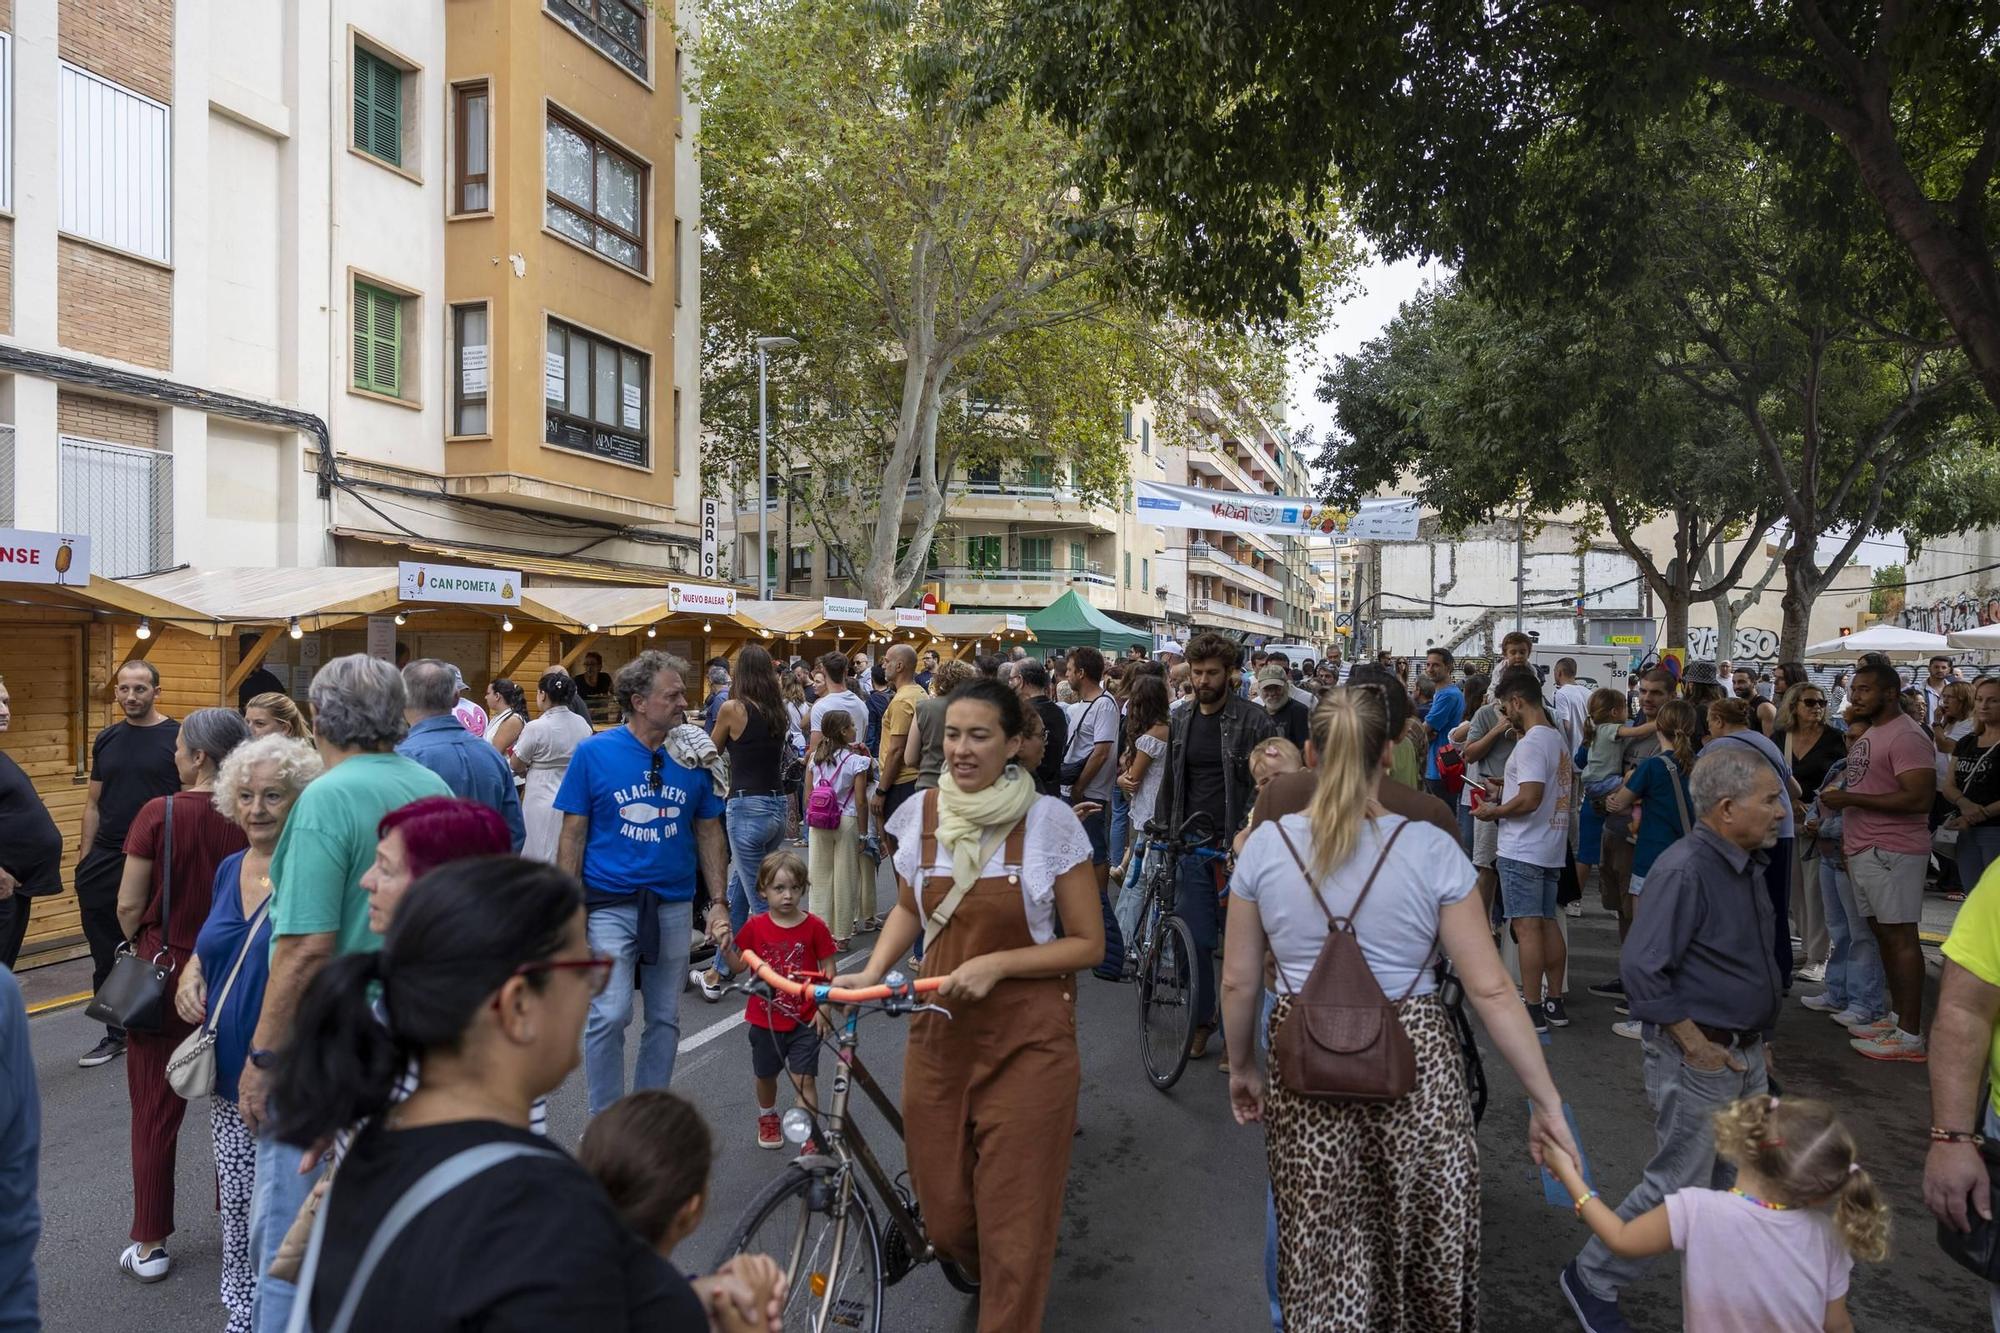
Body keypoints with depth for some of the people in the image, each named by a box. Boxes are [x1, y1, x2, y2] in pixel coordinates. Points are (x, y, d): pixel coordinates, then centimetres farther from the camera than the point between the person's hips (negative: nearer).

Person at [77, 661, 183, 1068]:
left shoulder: (177, 737, -6)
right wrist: (83, 861, 7)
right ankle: (116, 1034, 25)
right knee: (106, 957, 11)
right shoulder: (106, 740, 8)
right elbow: (94, 804, 12)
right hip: (105, 863, 5)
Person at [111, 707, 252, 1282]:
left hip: (165, 971, -2)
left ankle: (150, 1245, 18)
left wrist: (143, 948, 10)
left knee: (155, 1110, 11)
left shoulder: (159, 814, -15)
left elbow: (129, 905, -10)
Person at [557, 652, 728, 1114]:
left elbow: (708, 832, 8)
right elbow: (573, 834, -3)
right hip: (610, 905, -3)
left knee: (665, 1018, 12)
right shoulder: (593, 753, -6)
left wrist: (719, 901, 1)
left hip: (673, 905, 3)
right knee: (609, 1016, -8)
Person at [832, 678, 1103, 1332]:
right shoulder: (919, 814, -1)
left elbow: (1087, 943, -6)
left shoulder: (1049, 820, -11)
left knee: (1014, 1224, 1)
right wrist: (869, 973, -1)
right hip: (939, 1037, 4)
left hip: (1027, 1044, -3)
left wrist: (996, 964, -18)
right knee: (944, 1217, 13)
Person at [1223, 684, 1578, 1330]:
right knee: (1427, 1248, 21)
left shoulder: (1266, 845, -5)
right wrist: (1545, 1098, 0)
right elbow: (1491, 990, -9)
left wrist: (1240, 1067, 17)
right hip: (1415, 1062, -1)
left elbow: (1238, 980, 2)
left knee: (1324, 1260, 15)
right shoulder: (1432, 848, -10)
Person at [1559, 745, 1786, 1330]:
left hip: (1745, 1053, 9)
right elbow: (1639, 967, -27)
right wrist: (1697, 1044, -21)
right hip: (1697, 1057, -9)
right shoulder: (1685, 869, -25)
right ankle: (1591, 1280, 18)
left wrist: (1753, 1039, 13)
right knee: (1678, 1188, 2)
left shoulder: (1745, 864, 5)